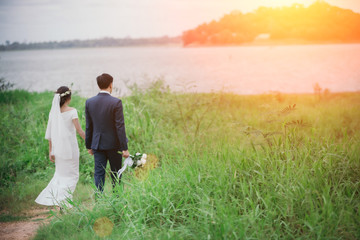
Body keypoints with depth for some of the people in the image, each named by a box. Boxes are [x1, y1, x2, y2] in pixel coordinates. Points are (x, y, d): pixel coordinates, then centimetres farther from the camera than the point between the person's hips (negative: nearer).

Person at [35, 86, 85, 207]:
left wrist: (51, 151, 12)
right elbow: (79, 131, -13)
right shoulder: (71, 111, -12)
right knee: (72, 175, 5)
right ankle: (62, 201, -8)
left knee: (60, 174, 20)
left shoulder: (53, 112, 3)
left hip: (58, 148, 5)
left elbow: (49, 134, 5)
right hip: (70, 148, -5)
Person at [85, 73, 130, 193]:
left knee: (99, 174, 6)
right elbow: (120, 126, -15)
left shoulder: (89, 102, -2)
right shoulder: (116, 102, -14)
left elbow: (88, 126, 4)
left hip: (97, 144, 3)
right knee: (116, 174, 11)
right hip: (113, 144, -3)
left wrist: (89, 146, 13)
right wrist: (124, 148, -10)